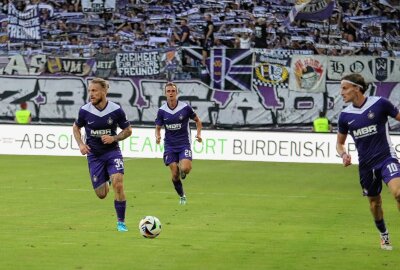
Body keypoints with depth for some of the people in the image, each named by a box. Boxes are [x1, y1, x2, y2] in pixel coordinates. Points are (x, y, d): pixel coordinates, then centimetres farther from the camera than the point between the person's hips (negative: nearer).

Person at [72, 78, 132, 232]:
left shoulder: (116, 110, -11)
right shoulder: (84, 110, -8)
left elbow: (128, 130, 2)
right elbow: (76, 127, 10)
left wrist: (114, 138, -15)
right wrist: (81, 144, -6)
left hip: (112, 151, -1)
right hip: (94, 154, 1)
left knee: (118, 184, -22)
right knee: (101, 194, 2)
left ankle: (121, 222, -8)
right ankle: (105, 182, 42)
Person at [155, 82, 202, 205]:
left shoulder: (185, 107, -7)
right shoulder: (162, 111, -2)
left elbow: (197, 120, 8)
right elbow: (158, 127, 7)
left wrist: (199, 134, -7)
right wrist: (157, 136, -14)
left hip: (184, 144, -2)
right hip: (170, 145, 2)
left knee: (185, 169, -23)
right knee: (174, 174, -4)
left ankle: (183, 171, 16)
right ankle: (182, 196, 20)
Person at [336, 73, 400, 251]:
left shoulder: (380, 103, -10)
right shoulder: (345, 115, 2)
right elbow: (340, 143, 13)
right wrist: (344, 154, -9)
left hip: (386, 157, -4)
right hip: (366, 164, 4)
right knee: (374, 202, 14)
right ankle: (384, 235, 37)